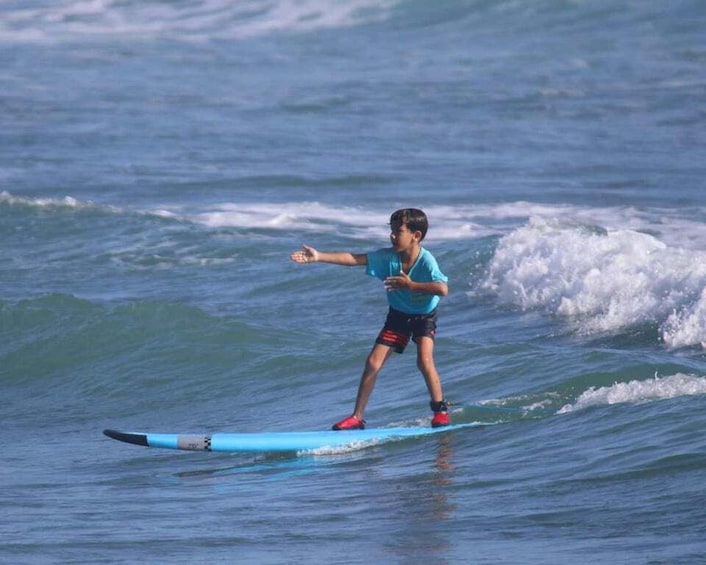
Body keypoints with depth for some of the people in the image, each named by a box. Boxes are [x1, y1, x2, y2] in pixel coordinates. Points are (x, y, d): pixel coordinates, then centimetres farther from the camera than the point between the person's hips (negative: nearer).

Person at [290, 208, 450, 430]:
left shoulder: (426, 261, -28)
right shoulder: (388, 257, -16)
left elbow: (443, 289, -42)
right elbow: (354, 259, -20)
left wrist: (411, 285, -40)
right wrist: (319, 257, -27)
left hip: (424, 316, -4)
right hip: (398, 315, 4)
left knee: (424, 360, -24)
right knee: (373, 362, -2)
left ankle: (441, 410, -5)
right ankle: (356, 417, 5)